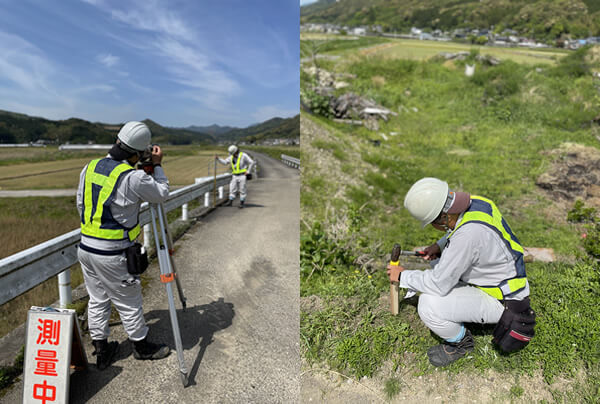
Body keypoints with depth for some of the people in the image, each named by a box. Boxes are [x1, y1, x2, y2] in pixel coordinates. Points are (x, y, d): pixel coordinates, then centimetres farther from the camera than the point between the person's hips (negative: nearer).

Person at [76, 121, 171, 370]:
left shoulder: (90, 168, 2)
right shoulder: (133, 178, -20)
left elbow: (81, 205, 12)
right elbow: (162, 194, -5)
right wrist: (157, 166, 5)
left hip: (86, 247, 7)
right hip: (112, 255, -7)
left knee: (97, 300, 19)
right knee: (129, 303, 11)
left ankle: (101, 351, 32)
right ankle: (141, 346, 30)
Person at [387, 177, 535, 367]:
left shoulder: (468, 233, -36)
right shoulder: (473, 202, -10)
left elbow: (440, 284, -27)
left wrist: (403, 276, -12)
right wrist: (440, 246, -2)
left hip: (502, 301, -9)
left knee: (428, 307, -22)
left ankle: (461, 342, 6)